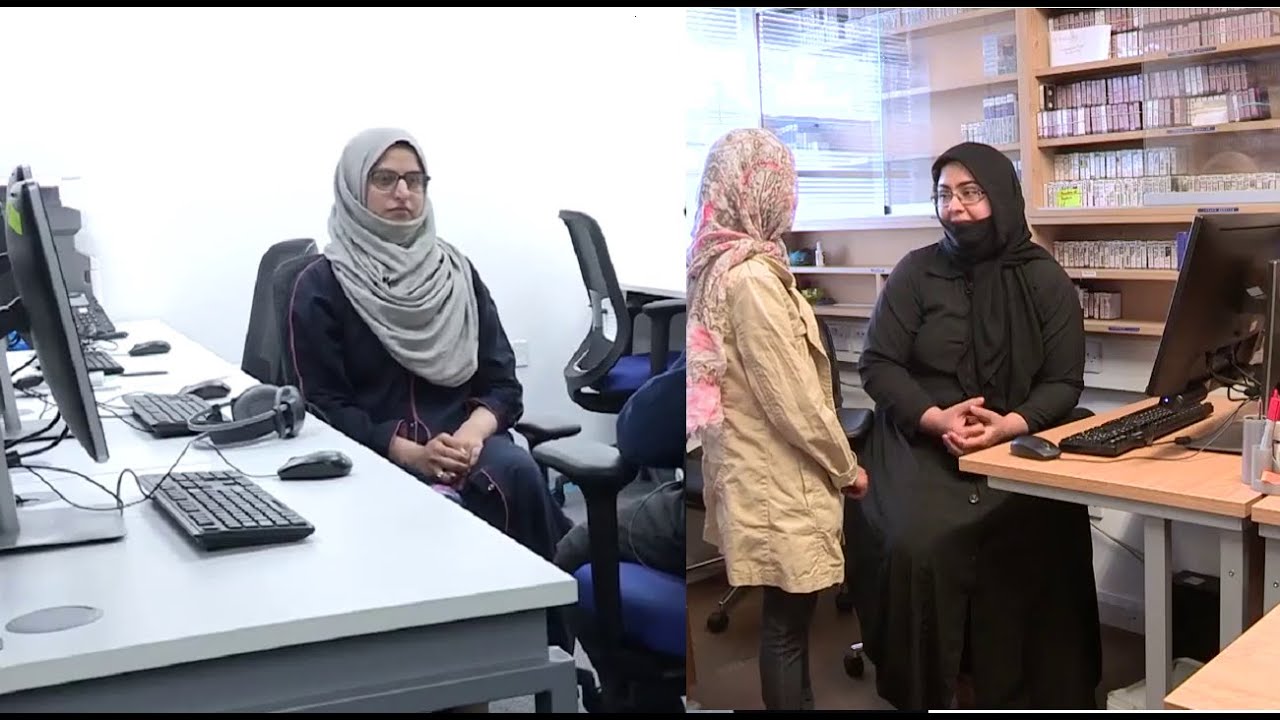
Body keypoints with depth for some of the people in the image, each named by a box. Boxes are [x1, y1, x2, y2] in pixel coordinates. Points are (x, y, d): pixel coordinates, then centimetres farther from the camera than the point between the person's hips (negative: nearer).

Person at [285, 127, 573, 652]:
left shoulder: (456, 271, 12)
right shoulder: (321, 286, 2)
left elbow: (501, 382, 7)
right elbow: (323, 405, -4)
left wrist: (472, 434, -15)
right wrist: (410, 454, -18)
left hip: (463, 443, 3)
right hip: (373, 455, -2)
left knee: (516, 470, -30)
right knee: (442, 509, -33)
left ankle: (547, 641, -18)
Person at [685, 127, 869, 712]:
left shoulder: (715, 264, 6)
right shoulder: (751, 276, -23)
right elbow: (793, 400, -21)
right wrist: (846, 467, -6)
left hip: (755, 465, 9)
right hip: (779, 477, -9)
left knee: (787, 614, 21)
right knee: (787, 619, 5)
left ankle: (797, 702, 36)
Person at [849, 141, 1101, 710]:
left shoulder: (1046, 279, 5)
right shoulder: (916, 272, 3)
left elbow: (1064, 382, 1)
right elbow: (877, 364, -1)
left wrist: (1011, 424, -19)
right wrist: (935, 418, -18)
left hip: (1017, 441, 1)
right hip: (921, 439, 0)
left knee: (1037, 541, -27)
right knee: (917, 545, -27)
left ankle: (1014, 687, -3)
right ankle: (931, 687, -4)